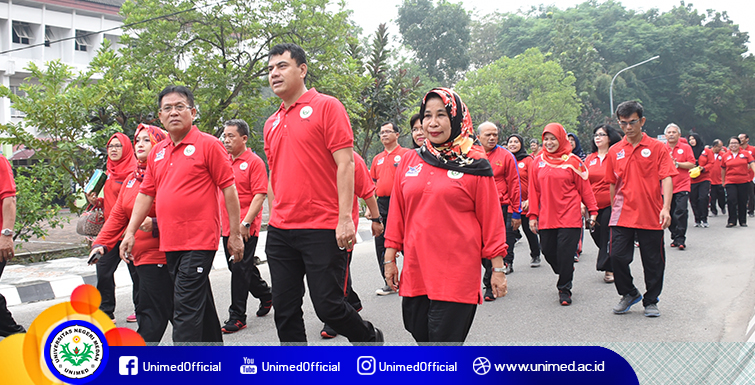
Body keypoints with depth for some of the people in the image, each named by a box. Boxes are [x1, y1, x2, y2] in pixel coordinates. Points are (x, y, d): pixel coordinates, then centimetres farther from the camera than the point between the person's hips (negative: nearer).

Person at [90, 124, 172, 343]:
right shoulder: (131, 179, 17)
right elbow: (118, 216, 17)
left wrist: (155, 225, -27)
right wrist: (101, 243, 8)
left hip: (159, 255, -8)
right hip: (140, 255, 8)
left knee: (150, 311, -5)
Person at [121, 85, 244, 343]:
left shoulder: (208, 144, -6)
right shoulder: (157, 152, 13)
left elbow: (228, 189, -7)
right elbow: (146, 194, 17)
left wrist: (235, 234, -9)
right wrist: (130, 232, 11)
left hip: (199, 241, -7)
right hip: (169, 242, 7)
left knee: (186, 308, -10)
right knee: (200, 302, 18)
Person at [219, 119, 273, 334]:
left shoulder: (254, 162, -8)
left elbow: (260, 195, -14)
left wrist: (245, 223, -20)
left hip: (245, 228, -8)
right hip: (227, 226, 8)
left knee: (240, 269, -5)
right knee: (237, 268, 16)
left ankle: (237, 316, 2)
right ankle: (266, 295, 37)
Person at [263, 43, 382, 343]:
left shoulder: (326, 106, -3)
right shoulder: (272, 124, 15)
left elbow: (345, 164, -11)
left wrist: (345, 218, -17)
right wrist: (273, 220, 17)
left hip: (322, 230, -6)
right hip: (280, 232, 7)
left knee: (328, 306, -3)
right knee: (284, 310, 8)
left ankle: (370, 338, 26)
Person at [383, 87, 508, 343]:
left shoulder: (475, 166, -2)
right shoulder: (409, 162, 8)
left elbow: (491, 219, 0)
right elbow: (397, 214, 13)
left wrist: (498, 269, 0)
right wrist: (390, 259, 11)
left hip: (457, 274, -4)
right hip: (415, 271, 4)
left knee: (444, 339, -3)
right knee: (420, 334, 12)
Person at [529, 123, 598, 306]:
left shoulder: (572, 161, 1)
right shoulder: (539, 161, 8)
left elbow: (584, 187, 4)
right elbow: (534, 190, 9)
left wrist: (592, 210, 1)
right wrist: (533, 215, 6)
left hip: (569, 216, -3)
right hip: (546, 217, 3)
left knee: (565, 253, -5)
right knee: (548, 251, 6)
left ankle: (564, 289, 9)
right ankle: (565, 275, 34)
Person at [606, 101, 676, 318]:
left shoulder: (657, 148, 0)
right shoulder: (614, 151, 7)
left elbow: (667, 178, -7)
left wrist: (666, 208, -18)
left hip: (651, 216, -2)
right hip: (622, 216, 2)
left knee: (653, 262, 5)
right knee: (617, 257, -4)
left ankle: (651, 301, 24)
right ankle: (629, 294, 20)